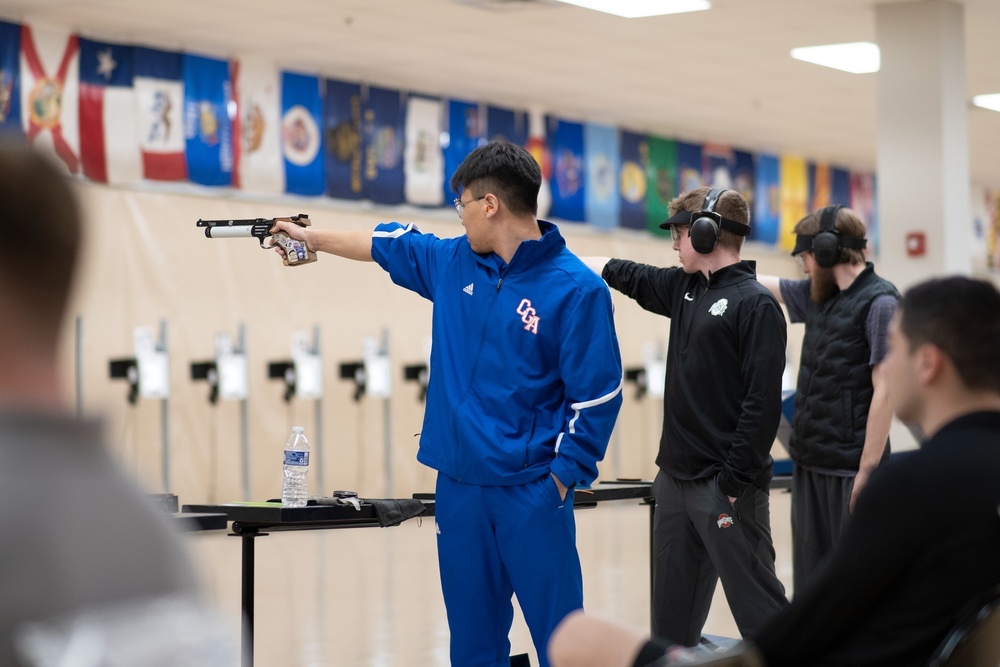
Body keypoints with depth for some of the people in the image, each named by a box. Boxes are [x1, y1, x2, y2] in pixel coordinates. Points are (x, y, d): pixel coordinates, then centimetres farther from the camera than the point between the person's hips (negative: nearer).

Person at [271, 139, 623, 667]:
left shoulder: (576, 289, -10)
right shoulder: (452, 263, 9)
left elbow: (597, 400, -11)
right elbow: (388, 243, 27)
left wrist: (560, 481, -13)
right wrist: (311, 237, 36)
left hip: (532, 493, -6)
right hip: (459, 486, 6)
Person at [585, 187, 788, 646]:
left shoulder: (755, 305, -12)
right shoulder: (685, 288, 11)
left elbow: (763, 402, -17)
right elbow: (625, 274, 28)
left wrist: (735, 483, -19)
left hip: (724, 487, -8)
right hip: (676, 481, 9)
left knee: (759, 609, -8)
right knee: (672, 617, 14)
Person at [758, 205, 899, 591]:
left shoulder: (879, 303, -11)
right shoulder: (817, 296, 11)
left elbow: (884, 391, -15)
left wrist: (868, 471, -18)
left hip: (850, 471, -8)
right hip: (809, 465, 8)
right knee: (810, 578, 11)